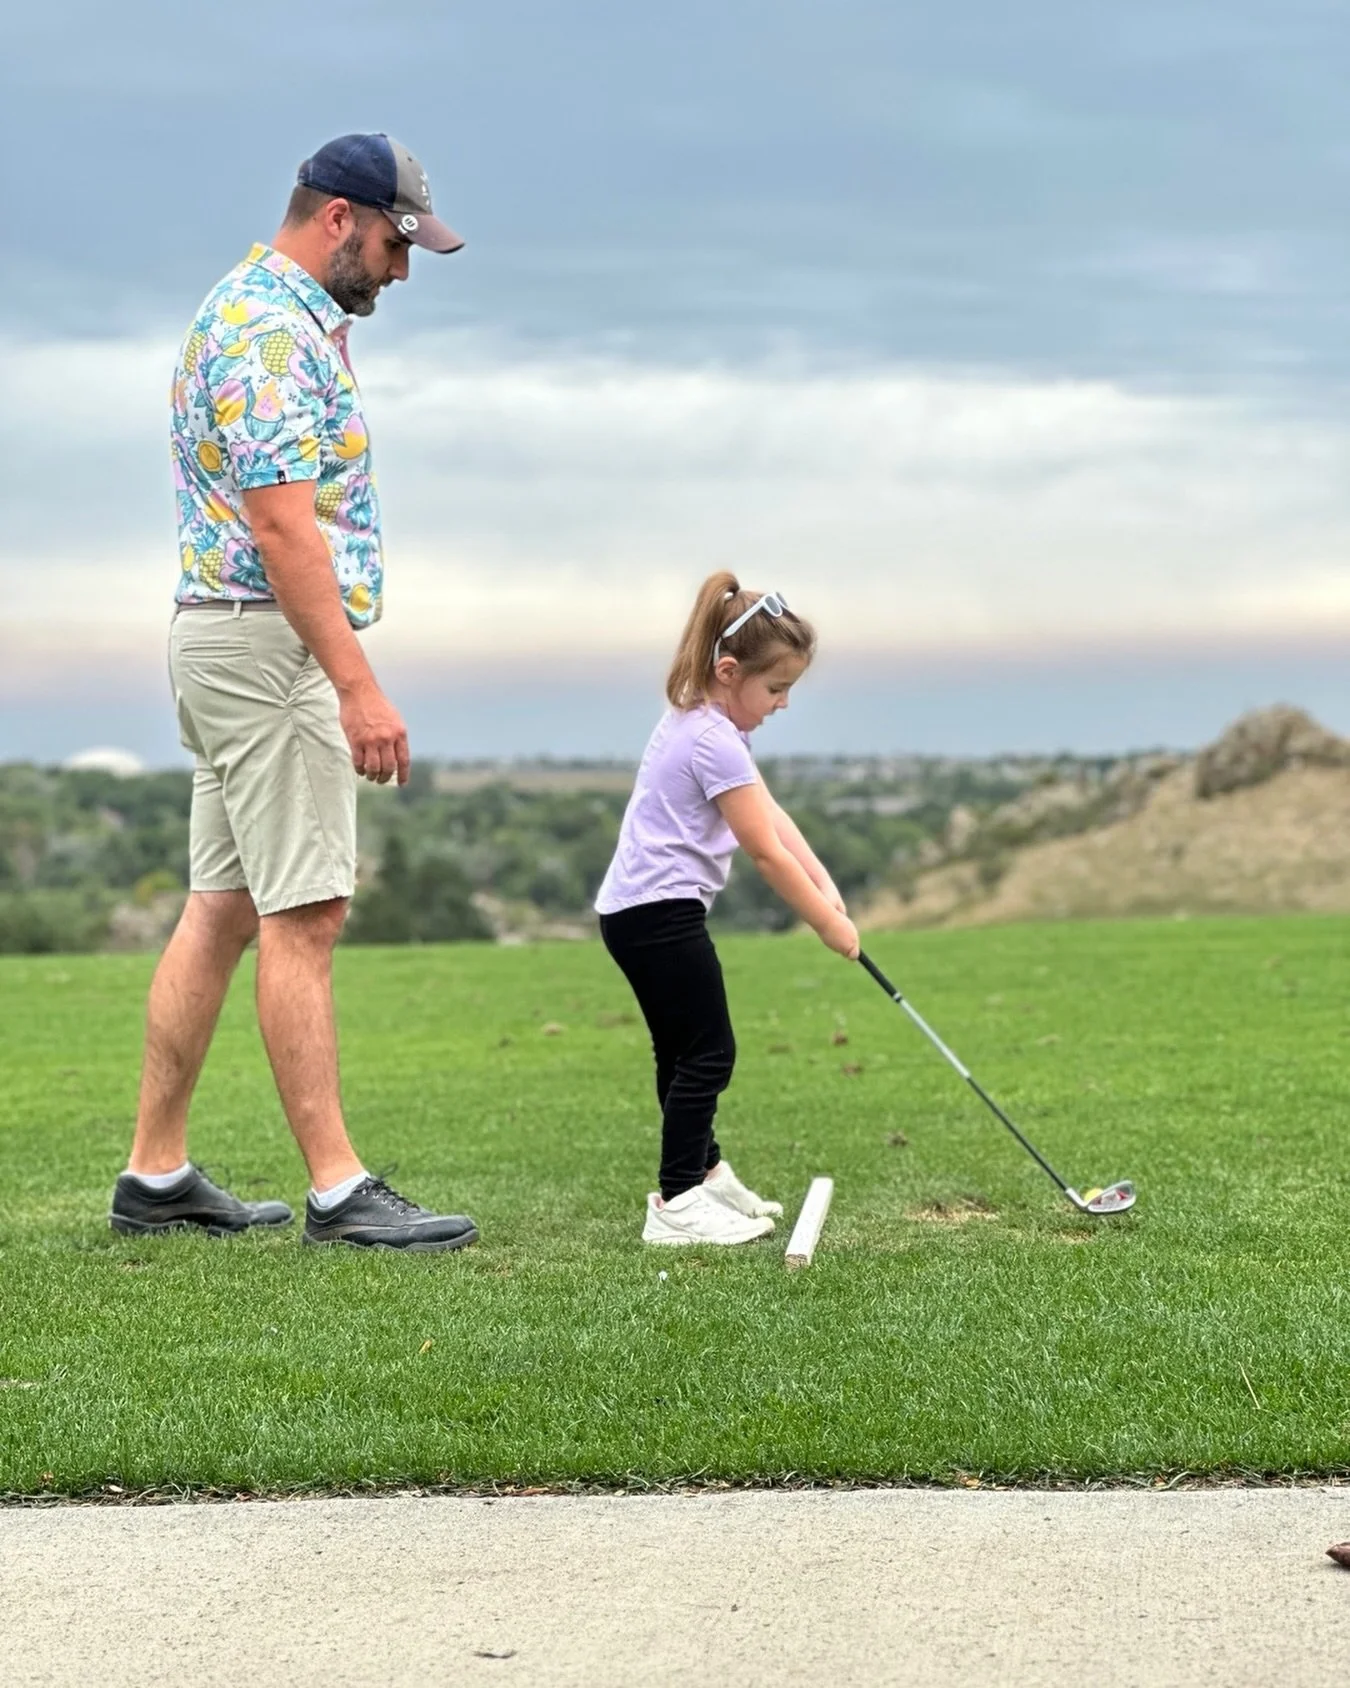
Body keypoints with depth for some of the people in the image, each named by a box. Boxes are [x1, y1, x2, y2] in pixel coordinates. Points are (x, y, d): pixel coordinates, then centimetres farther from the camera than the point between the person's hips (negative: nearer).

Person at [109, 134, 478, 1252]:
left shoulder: (270, 313, 17)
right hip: (273, 645, -11)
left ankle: (157, 1175, 13)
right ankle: (338, 1190, -9)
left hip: (229, 648, 11)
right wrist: (358, 688, -27)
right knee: (302, 916, -10)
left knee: (222, 909, 10)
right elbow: (282, 528, -24)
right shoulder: (272, 333, -16)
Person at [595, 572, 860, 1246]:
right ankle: (678, 1203, -8)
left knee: (684, 1052, 21)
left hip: (636, 910, 11)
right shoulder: (715, 743, -19)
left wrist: (824, 883, 0)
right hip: (661, 912, -11)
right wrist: (830, 926, -8)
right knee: (707, 1052, -9)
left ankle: (703, 1173, 33)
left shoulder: (703, 722, 13)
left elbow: (772, 814, 11)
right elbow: (766, 852, -16)